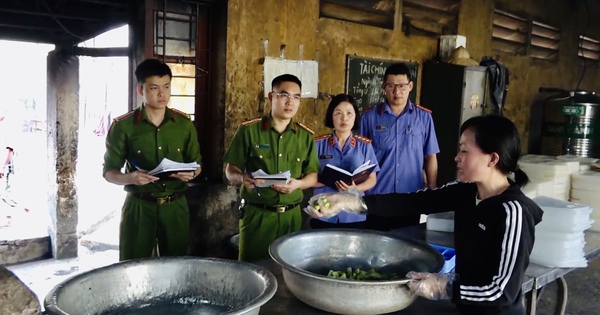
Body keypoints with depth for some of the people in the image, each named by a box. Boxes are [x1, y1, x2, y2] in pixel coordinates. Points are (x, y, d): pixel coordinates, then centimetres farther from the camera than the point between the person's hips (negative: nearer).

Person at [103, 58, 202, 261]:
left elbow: (197, 164, 11)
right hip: (138, 207, -2)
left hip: (175, 207, 2)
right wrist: (131, 178, -21)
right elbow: (109, 171, -1)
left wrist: (191, 173, -12)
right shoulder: (123, 126, -5)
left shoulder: (184, 124, 3)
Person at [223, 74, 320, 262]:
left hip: (291, 215, 3)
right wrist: (242, 178, -22)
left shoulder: (306, 136, 5)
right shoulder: (249, 130, -4)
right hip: (256, 214, -2)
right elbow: (230, 170, 0)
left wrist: (298, 183, -12)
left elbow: (313, 175, 8)